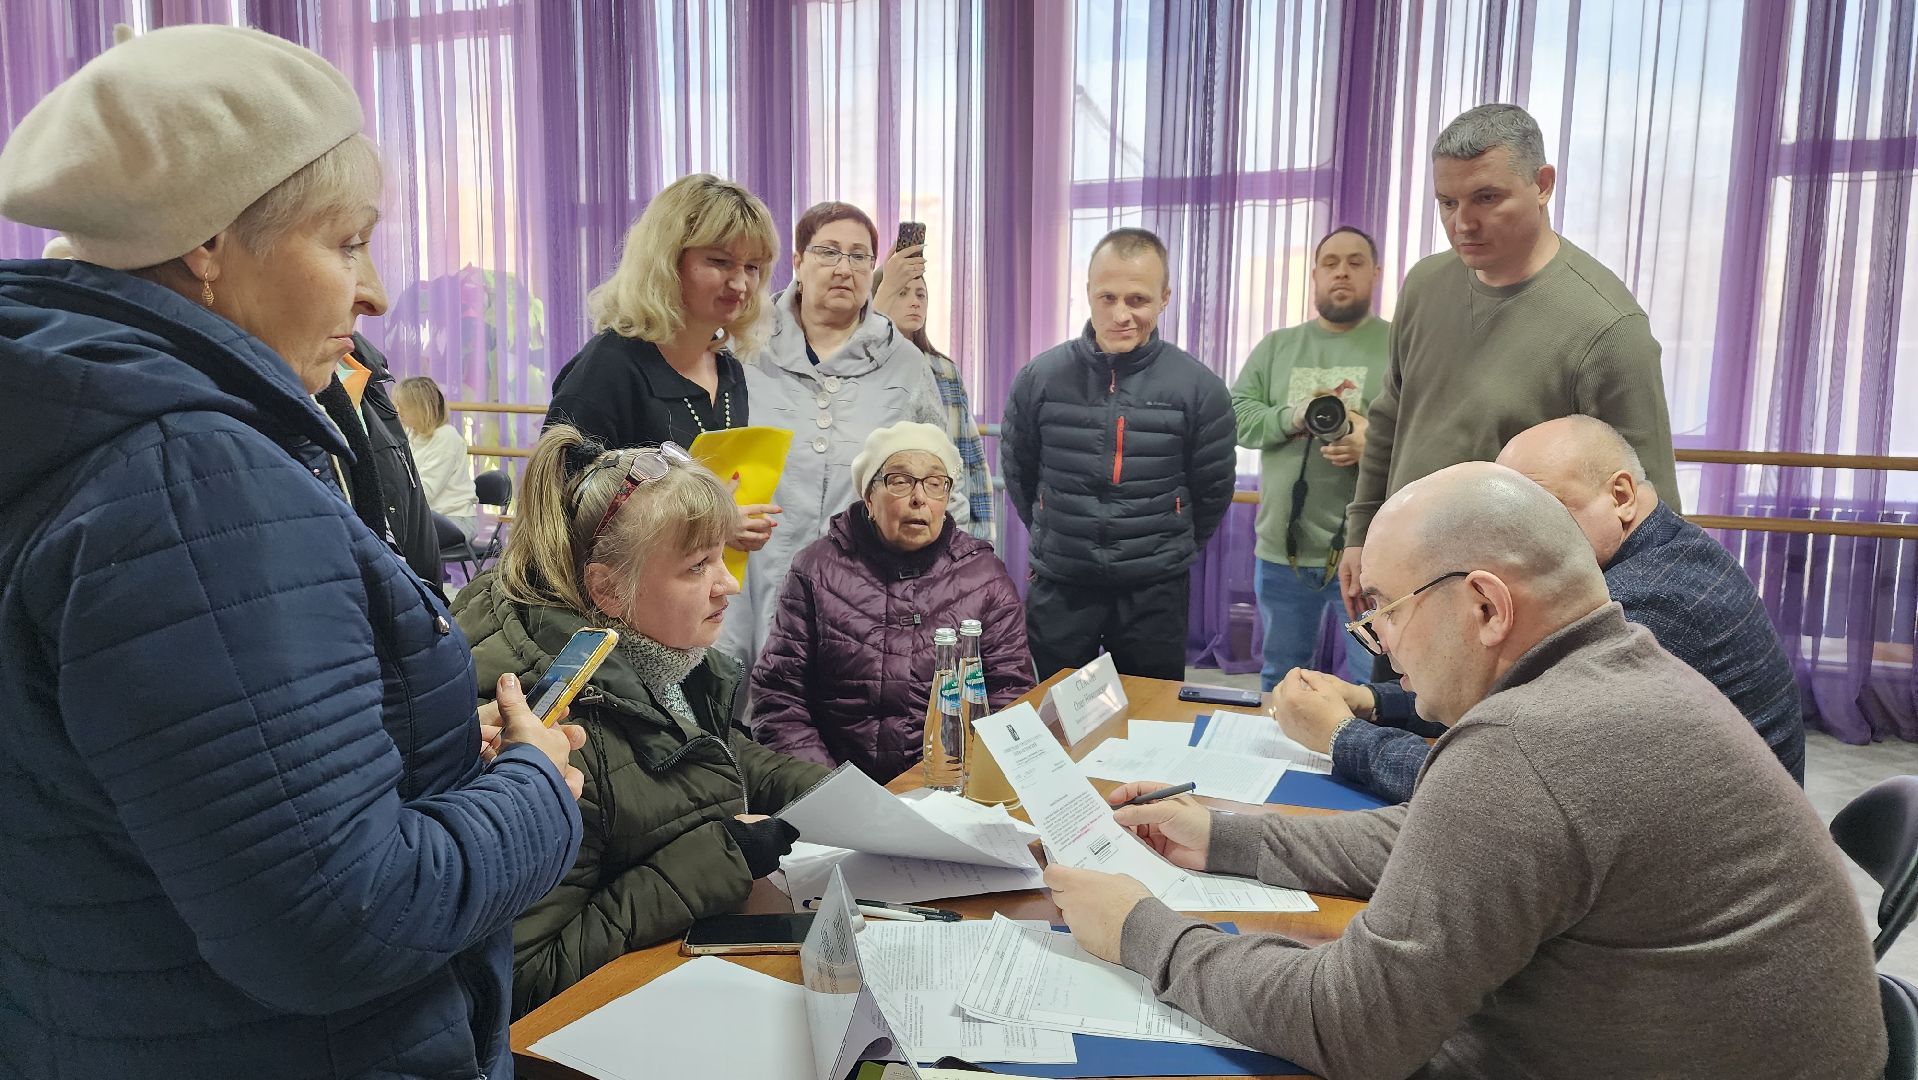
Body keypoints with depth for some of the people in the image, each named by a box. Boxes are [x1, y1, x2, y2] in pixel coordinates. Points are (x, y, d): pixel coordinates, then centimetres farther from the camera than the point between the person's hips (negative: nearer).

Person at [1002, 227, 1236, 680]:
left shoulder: (1198, 386, -7)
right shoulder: (1040, 376, -3)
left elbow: (1213, 487, 5)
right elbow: (1018, 472, 10)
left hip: (1156, 591, -1)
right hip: (1058, 585, 1)